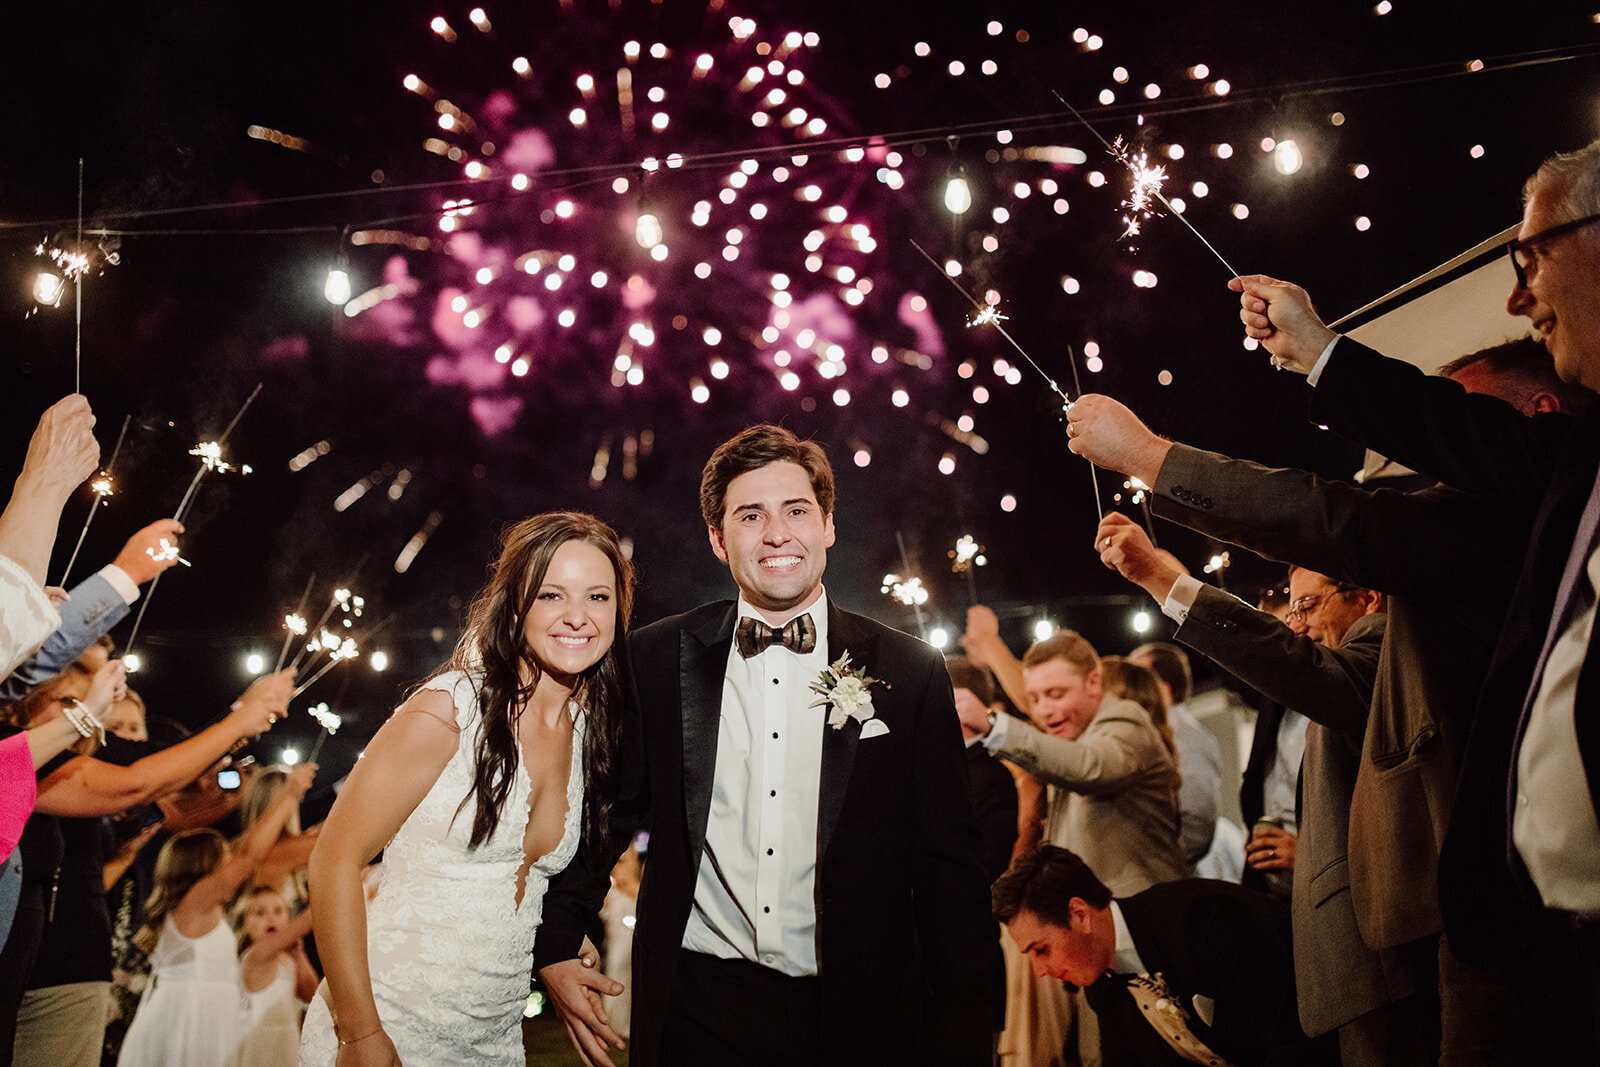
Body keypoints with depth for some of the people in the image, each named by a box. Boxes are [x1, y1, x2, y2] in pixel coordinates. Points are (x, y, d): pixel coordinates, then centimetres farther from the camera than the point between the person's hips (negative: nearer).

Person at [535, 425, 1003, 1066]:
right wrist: (555, 951, 5)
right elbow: (604, 816, 11)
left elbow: (949, 869, -1)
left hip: (859, 1015, 0)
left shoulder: (911, 673, -2)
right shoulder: (656, 660, 1)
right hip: (697, 1013, 1)